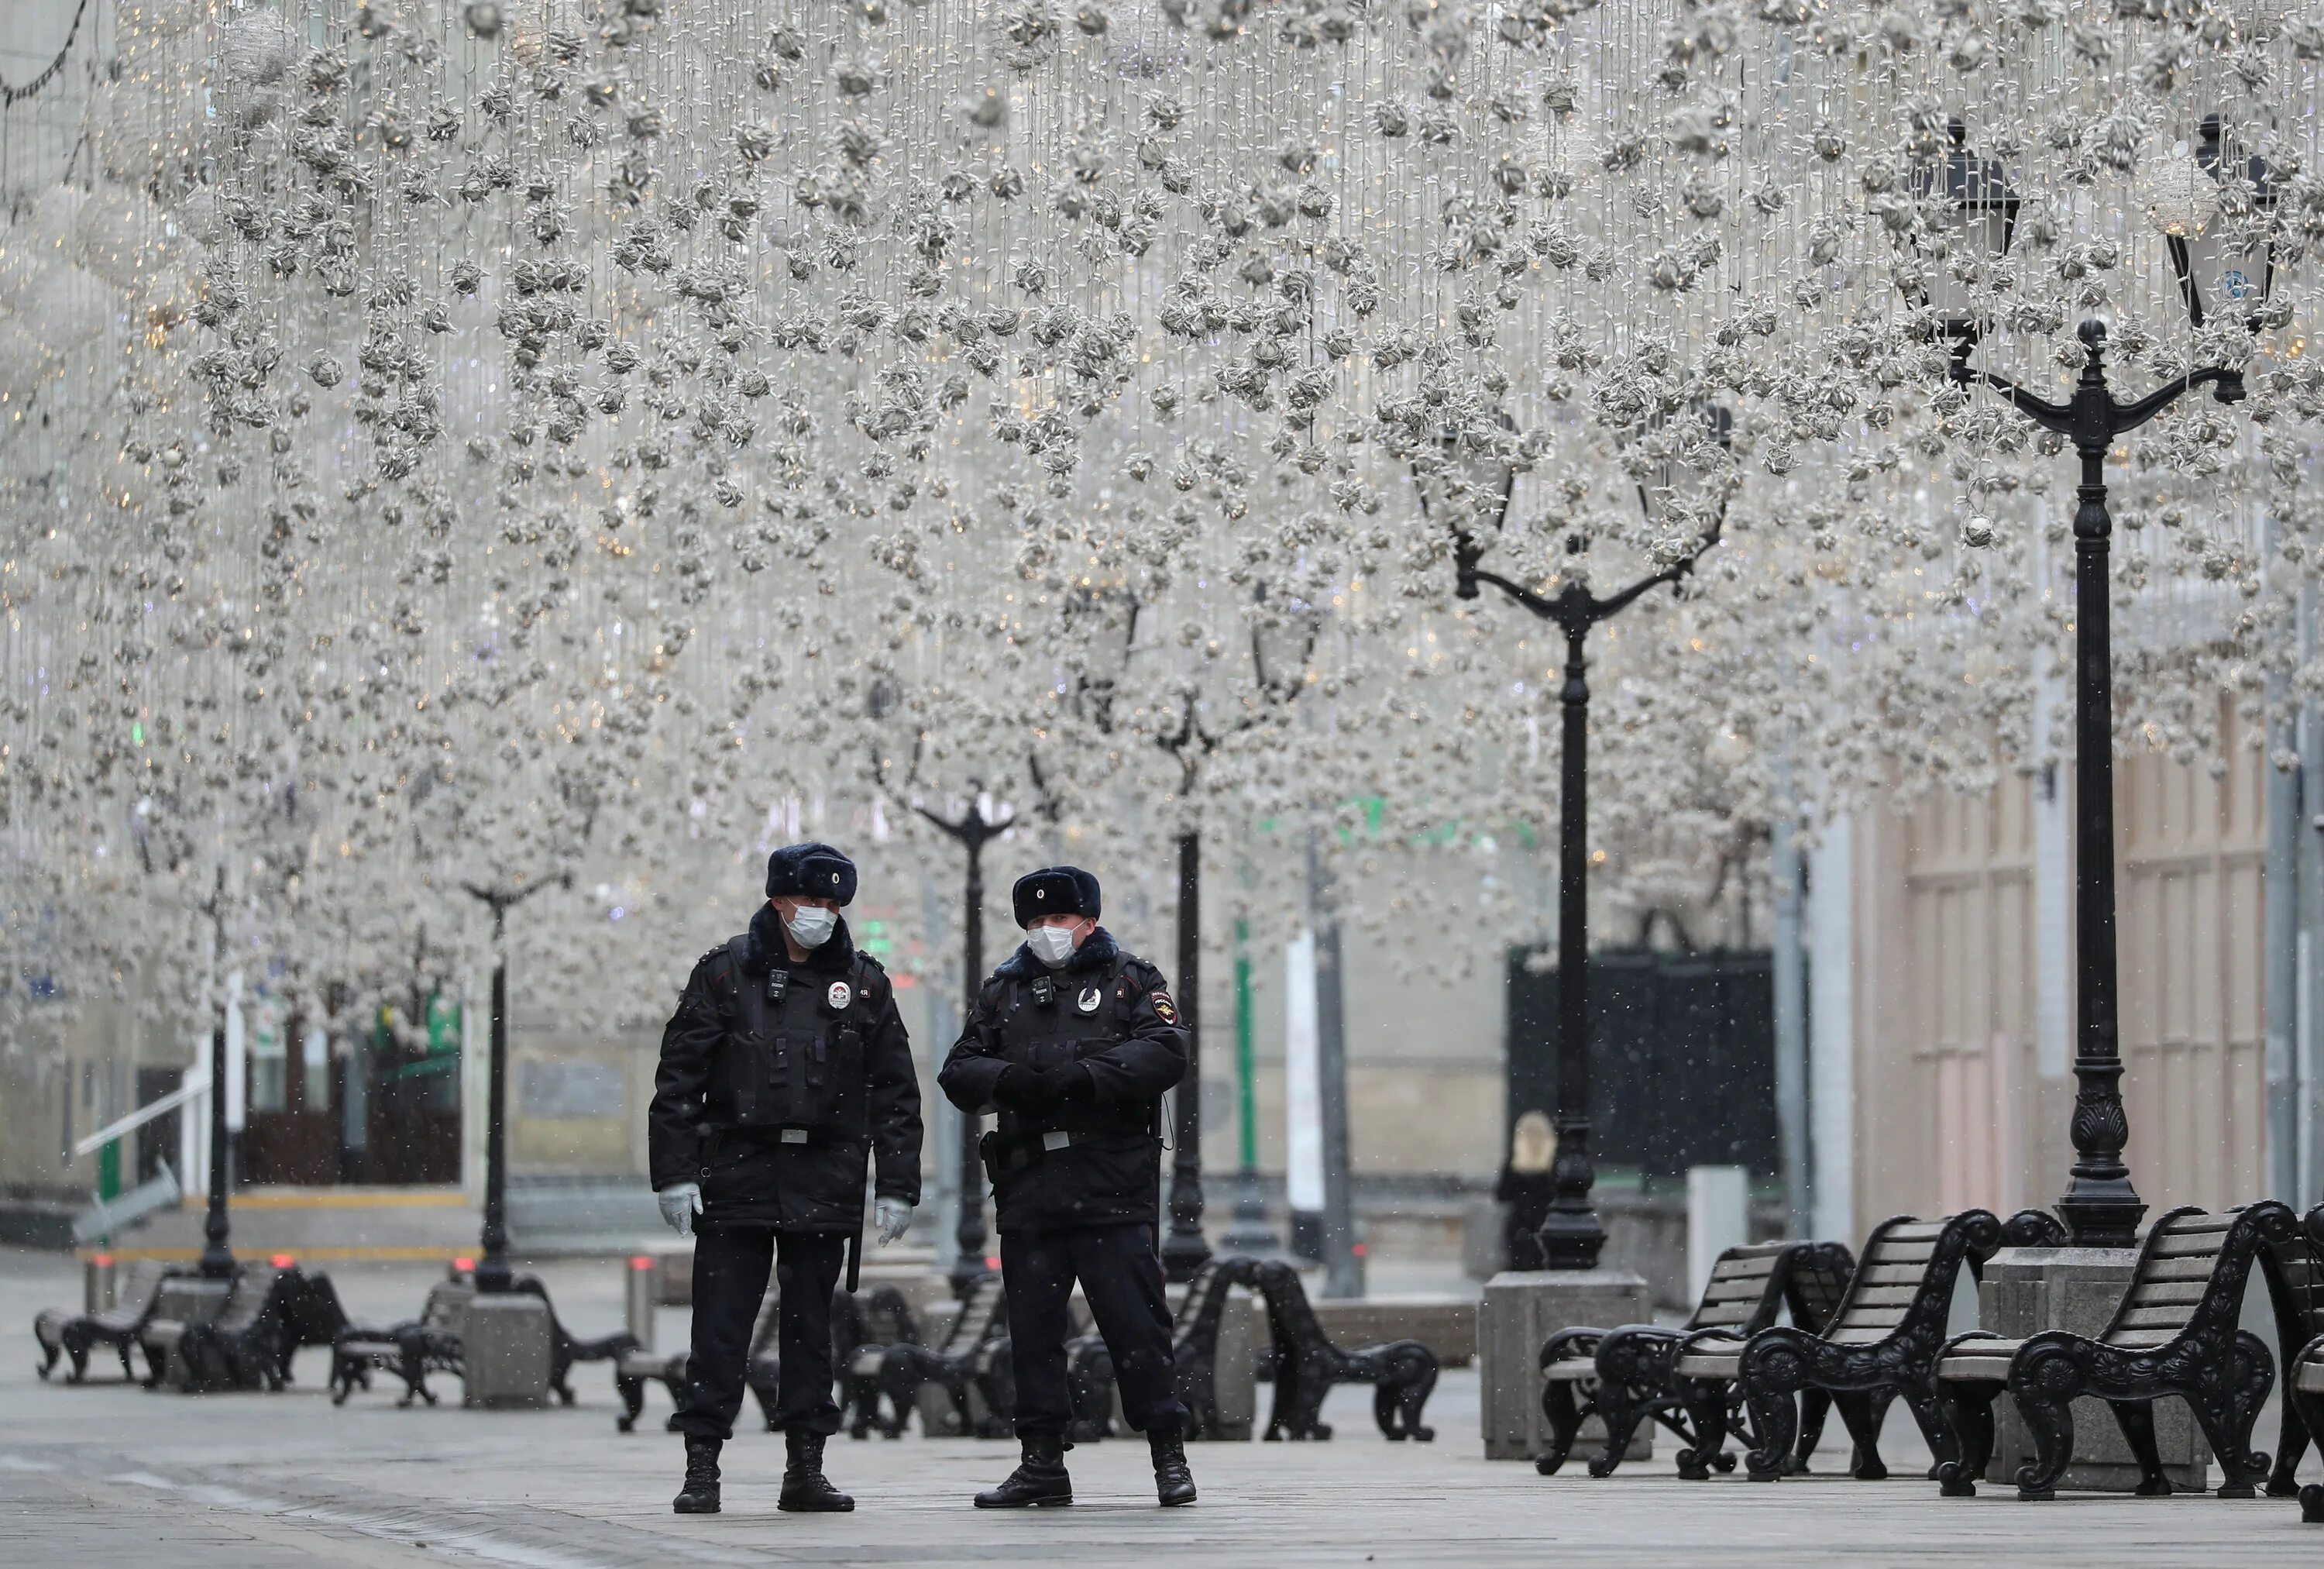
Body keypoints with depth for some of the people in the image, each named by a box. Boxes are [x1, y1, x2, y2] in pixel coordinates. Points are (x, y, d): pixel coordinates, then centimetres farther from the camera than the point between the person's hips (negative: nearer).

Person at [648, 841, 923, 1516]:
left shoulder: (864, 984, 9)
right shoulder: (725, 974, 2)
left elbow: (895, 1094, 10)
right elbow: (679, 1080, 1)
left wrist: (896, 1187, 3)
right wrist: (674, 1174, -6)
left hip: (825, 1182, 2)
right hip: (736, 1175, -2)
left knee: (810, 1327, 6)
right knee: (720, 1327, -4)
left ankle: (806, 1469, 11)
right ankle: (702, 1467, -1)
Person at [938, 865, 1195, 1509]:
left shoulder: (1130, 980, 8)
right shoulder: (1003, 991, 19)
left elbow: (1165, 1052, -8)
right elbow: (959, 1070, 11)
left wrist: (1084, 1076, -19)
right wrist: (1009, 1080, -11)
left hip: (1112, 1187, -4)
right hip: (1028, 1189, 4)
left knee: (1135, 1324, -7)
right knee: (1032, 1330, 5)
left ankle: (1169, 1455, 1)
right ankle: (1043, 1462, 12)